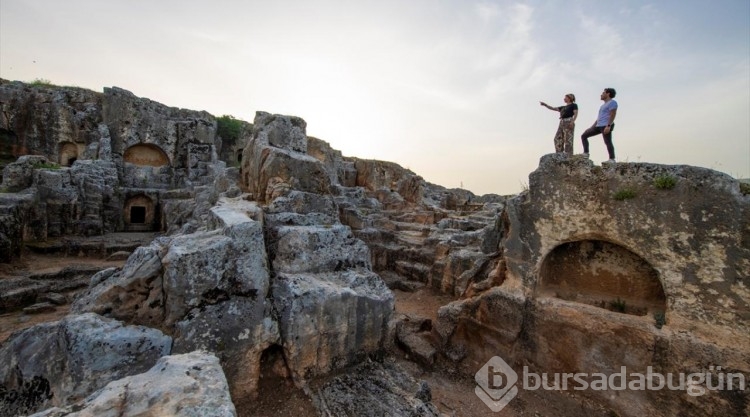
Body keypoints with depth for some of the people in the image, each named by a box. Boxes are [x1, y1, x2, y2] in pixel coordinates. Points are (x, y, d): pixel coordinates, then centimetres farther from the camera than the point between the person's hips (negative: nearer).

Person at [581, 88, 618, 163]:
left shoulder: (612, 102, -4)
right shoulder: (604, 104, 25)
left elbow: (613, 114, -15)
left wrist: (608, 126, -24)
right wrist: (592, 126, 21)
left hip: (606, 126, -10)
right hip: (598, 126, 10)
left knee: (607, 142, -12)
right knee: (584, 136, 5)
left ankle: (612, 159, -9)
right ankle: (586, 153, 2)